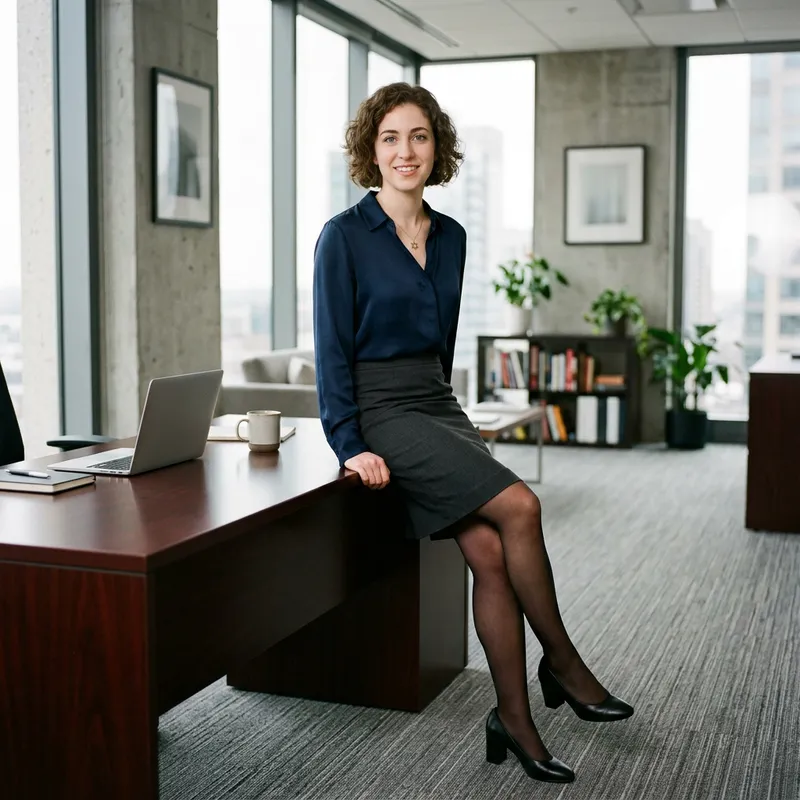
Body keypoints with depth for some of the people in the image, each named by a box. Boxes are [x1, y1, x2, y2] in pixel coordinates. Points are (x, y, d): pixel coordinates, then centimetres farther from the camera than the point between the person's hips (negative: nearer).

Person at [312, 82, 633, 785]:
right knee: (518, 506, -20)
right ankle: (562, 662, -1)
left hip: (439, 405, 6)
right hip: (380, 413, -6)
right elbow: (332, 349, -10)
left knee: (489, 552, -12)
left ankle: (514, 721, -2)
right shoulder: (345, 236, -8)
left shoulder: (450, 237, 10)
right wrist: (350, 446, -14)